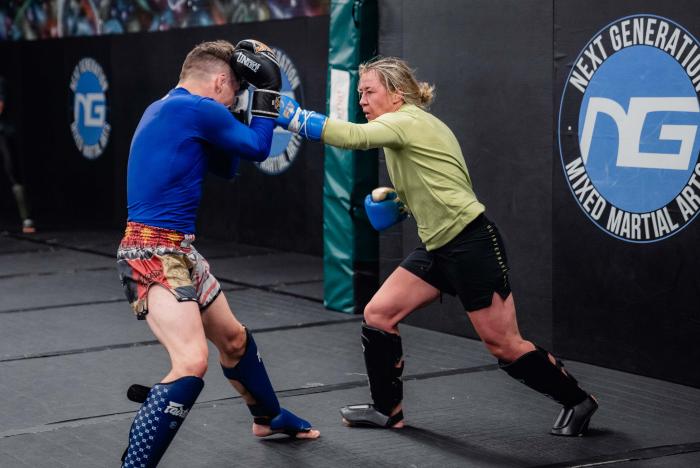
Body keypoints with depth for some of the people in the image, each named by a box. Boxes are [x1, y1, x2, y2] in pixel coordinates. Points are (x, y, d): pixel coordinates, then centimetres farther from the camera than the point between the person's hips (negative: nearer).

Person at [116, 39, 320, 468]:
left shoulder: (164, 110, 14)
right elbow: (257, 148, -2)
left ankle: (270, 417, 48)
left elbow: (226, 167, 21)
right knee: (192, 363, -23)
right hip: (153, 253, -10)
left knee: (234, 338, 26)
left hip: (179, 251, 10)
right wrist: (268, 88, 8)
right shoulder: (197, 107, -15)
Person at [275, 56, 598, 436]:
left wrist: (292, 117, -29)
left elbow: (353, 136, -31)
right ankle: (387, 410, 16)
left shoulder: (408, 121, -13)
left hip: (471, 243, -10)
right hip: (437, 247, 10)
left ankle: (576, 401, 14)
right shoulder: (410, 126, 15)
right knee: (377, 314, 4)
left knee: (503, 345, -4)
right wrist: (397, 204, 8)